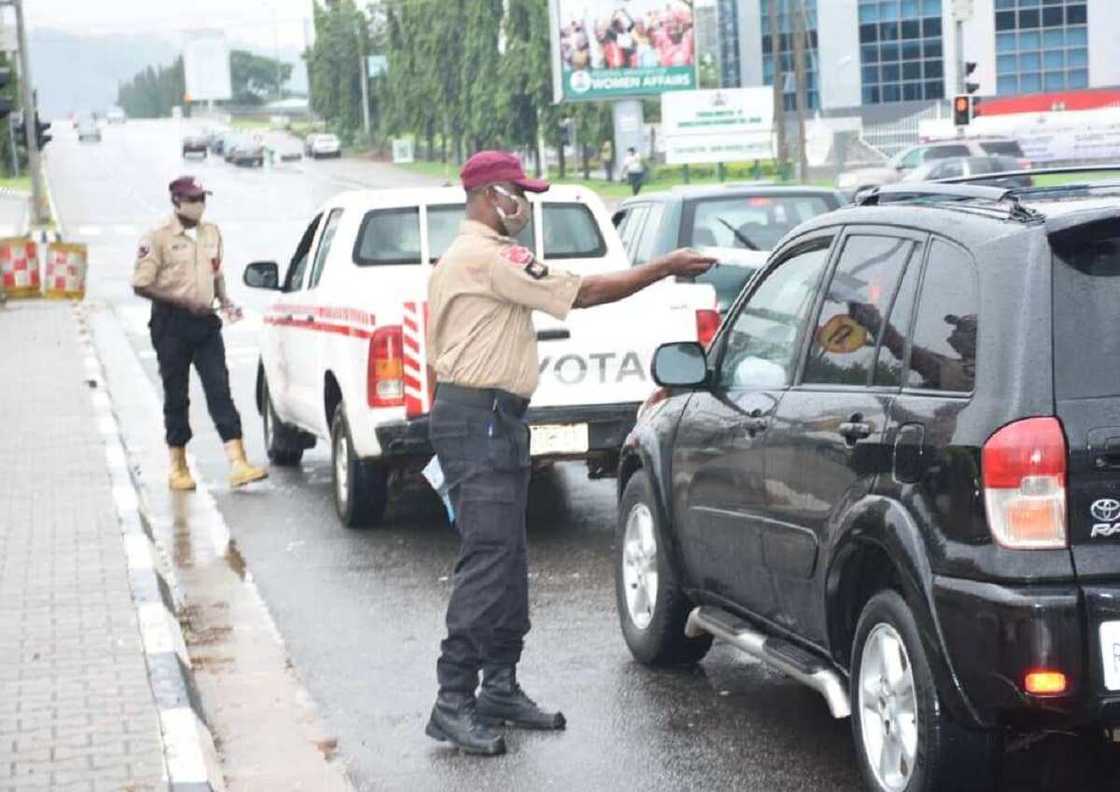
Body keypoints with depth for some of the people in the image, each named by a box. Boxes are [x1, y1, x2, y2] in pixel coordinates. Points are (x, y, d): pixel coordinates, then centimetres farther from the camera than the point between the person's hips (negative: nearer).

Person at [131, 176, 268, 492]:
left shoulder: (212, 233, 11)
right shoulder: (158, 238, -8)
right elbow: (141, 285, -11)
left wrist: (225, 301, 5)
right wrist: (184, 300, -18)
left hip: (205, 322, 4)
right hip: (172, 324, -4)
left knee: (220, 390, -4)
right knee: (176, 396, 4)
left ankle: (238, 464, -11)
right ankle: (178, 468, 15)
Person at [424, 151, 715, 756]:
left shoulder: (459, 258, 22)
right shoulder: (490, 257, -13)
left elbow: (443, 354, 25)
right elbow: (583, 293, -17)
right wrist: (665, 268, -11)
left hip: (476, 418, 11)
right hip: (481, 419, -11)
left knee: (507, 563, 13)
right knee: (487, 561, -14)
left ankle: (501, 688, 19)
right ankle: (453, 704, -14)